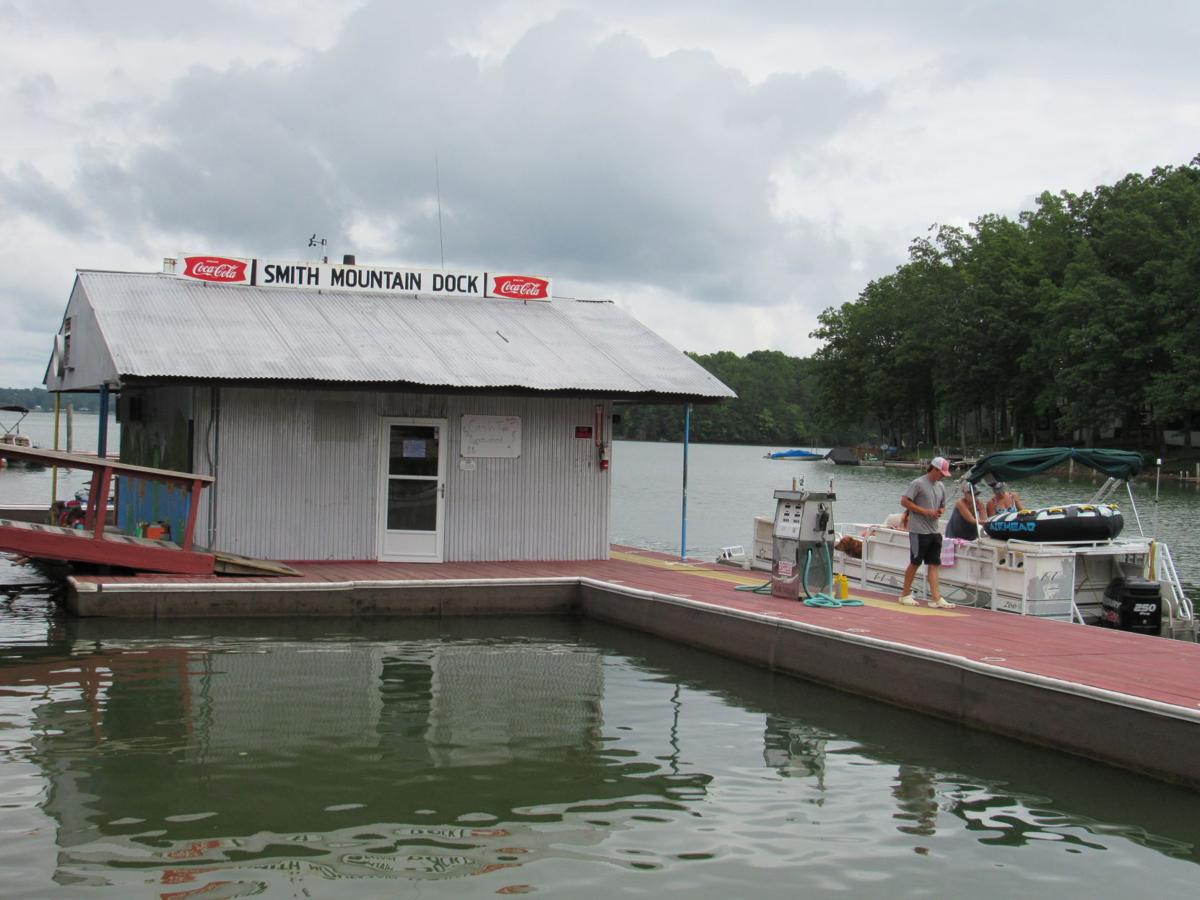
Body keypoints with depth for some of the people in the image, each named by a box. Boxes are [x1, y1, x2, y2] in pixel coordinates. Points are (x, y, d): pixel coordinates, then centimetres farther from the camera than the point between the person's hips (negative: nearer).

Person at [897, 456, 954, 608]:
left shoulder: (940, 487, 14)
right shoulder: (918, 483, -9)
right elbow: (904, 501, -13)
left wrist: (940, 512, 0)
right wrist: (924, 511, -17)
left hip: (934, 531, 7)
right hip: (919, 531, -7)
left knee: (934, 564, 1)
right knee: (915, 563, 0)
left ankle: (936, 598, -1)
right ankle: (905, 595, 13)